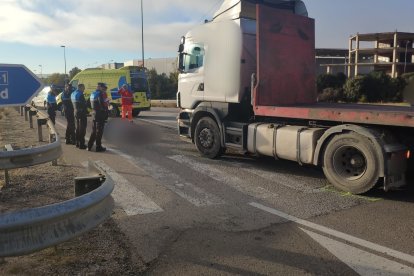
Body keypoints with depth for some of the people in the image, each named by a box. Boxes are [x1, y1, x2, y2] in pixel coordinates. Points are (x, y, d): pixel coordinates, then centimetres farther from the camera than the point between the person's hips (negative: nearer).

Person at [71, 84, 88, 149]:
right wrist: (86, 111, -4)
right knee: (82, 129, -5)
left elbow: (73, 103, 16)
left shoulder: (73, 94, 12)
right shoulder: (80, 94, -17)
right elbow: (84, 104, -16)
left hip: (76, 112, 9)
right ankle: (81, 144, -4)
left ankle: (77, 143, 24)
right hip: (82, 113, -9)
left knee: (78, 128, 17)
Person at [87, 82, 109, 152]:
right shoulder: (100, 94, -15)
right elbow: (104, 104, -19)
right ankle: (98, 147, 5)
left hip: (94, 114, 8)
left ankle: (89, 146, 21)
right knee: (99, 131, -1)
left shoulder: (92, 94, 13)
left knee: (94, 130, 17)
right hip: (100, 115, -8)